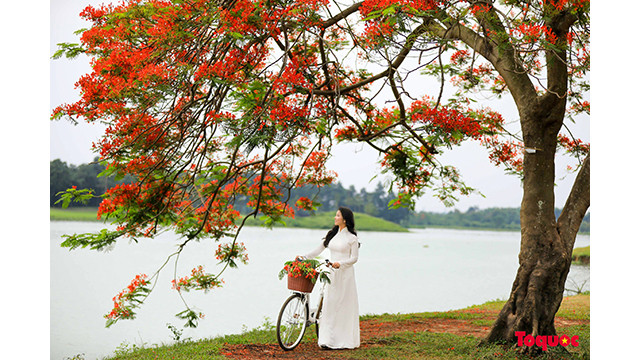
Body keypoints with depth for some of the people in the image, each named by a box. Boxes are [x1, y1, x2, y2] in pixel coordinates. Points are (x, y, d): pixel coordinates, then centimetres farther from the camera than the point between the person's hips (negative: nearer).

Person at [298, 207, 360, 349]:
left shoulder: (351, 238, -4)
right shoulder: (332, 235, 13)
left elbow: (354, 258, -6)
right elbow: (318, 250, 13)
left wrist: (340, 264, -21)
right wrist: (304, 257, 3)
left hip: (345, 273, -5)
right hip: (332, 273, 5)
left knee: (344, 305, -3)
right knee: (330, 304, 0)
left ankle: (345, 340, 5)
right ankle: (329, 340, 2)